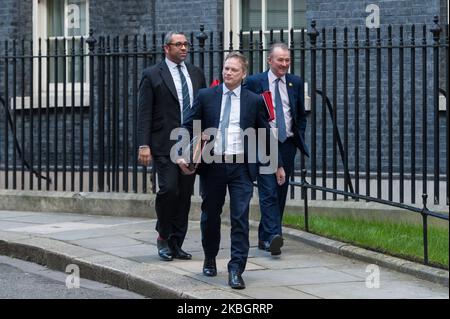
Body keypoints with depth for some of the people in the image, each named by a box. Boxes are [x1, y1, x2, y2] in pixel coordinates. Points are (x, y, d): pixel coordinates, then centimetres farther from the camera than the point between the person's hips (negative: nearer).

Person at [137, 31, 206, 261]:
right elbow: (144, 113, -5)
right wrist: (144, 145, -13)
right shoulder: (152, 75, -1)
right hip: (165, 145, -5)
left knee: (185, 195, 5)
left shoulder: (196, 74, 13)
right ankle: (163, 237, 6)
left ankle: (176, 244, 14)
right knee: (168, 189, -15)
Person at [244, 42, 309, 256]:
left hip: (287, 144, 4)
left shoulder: (296, 83, 10)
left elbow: (301, 115, 18)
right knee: (268, 192, -14)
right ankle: (273, 236, -22)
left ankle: (264, 237, 17)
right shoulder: (254, 82, -1)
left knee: (280, 193, 8)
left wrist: (300, 139, 9)